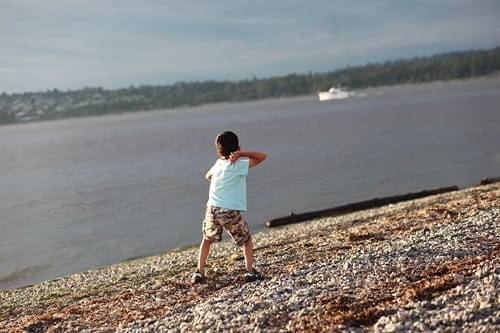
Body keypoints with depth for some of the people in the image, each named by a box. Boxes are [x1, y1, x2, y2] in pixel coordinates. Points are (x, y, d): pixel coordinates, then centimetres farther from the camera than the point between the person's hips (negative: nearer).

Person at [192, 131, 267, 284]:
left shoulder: (218, 163, 11)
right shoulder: (241, 164, -5)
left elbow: (208, 176, 31)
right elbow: (262, 156, -5)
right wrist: (241, 153, -9)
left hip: (212, 208, 4)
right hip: (230, 211, -4)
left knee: (207, 239, 25)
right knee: (247, 240, 16)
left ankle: (199, 272, 24)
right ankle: (249, 271, 8)